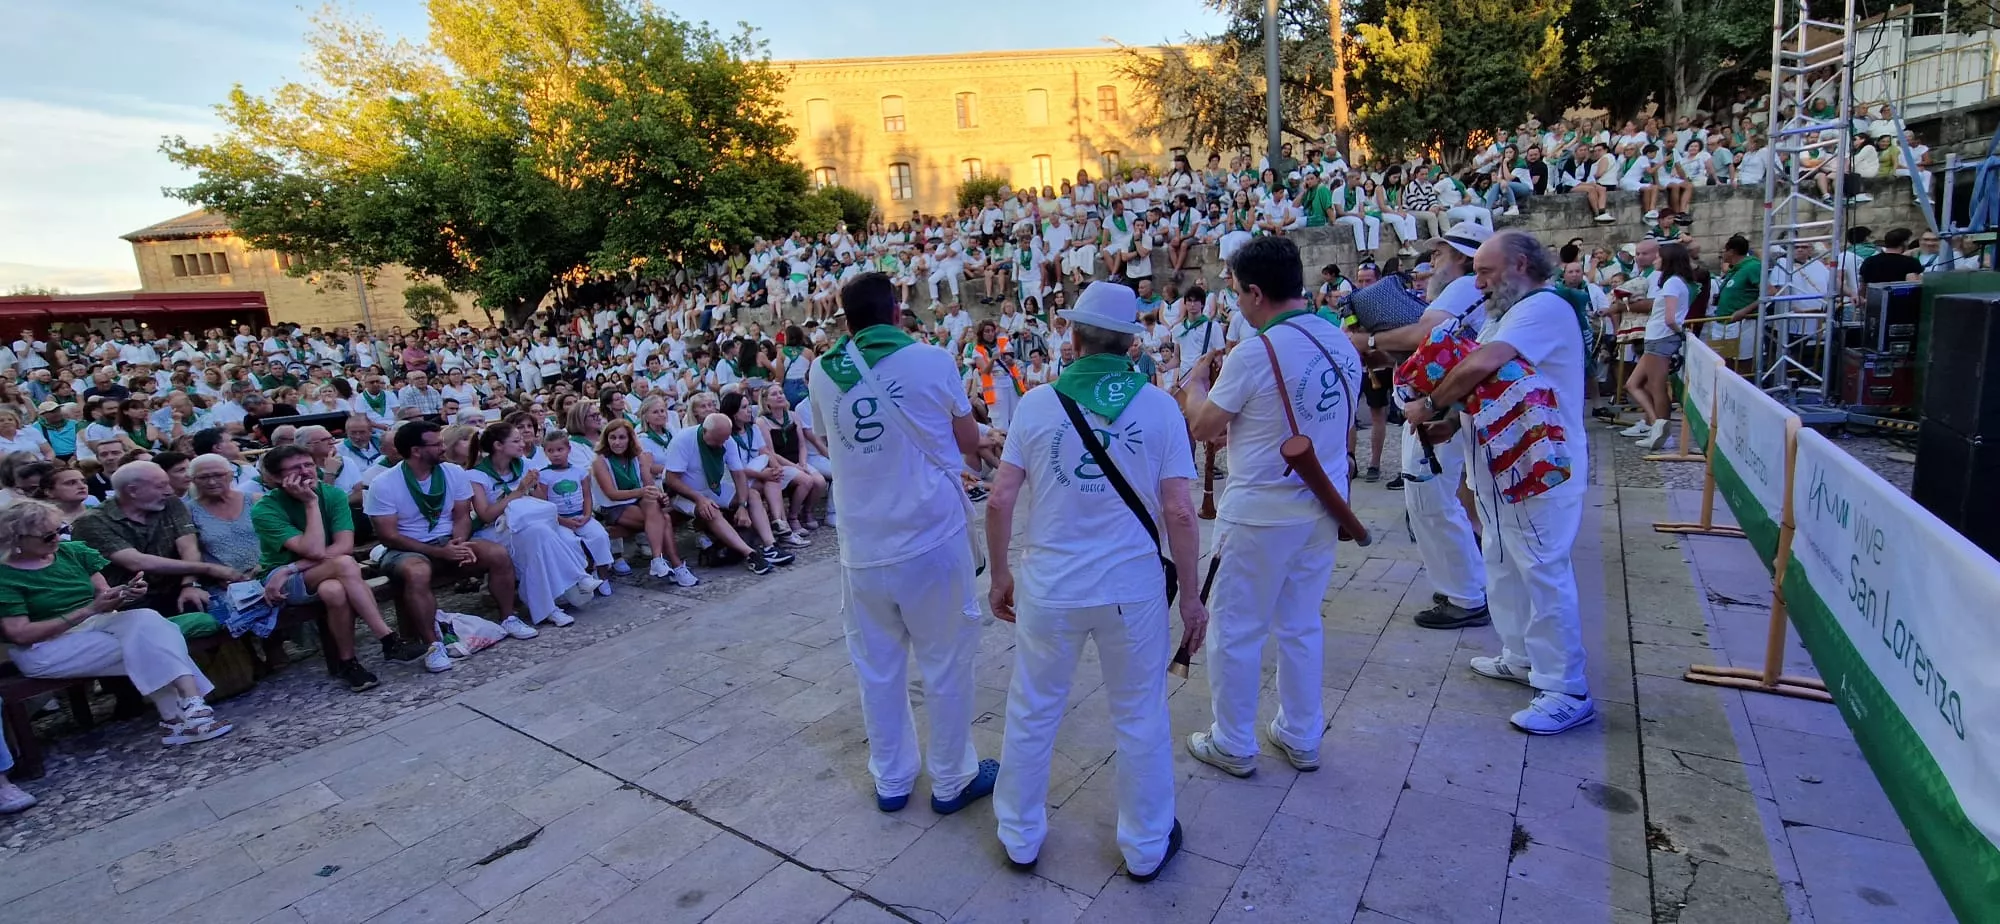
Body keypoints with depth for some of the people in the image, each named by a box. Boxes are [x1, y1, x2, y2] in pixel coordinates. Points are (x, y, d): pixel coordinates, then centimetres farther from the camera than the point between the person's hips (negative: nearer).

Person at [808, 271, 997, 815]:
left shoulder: (822, 373, 1)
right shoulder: (932, 361, -7)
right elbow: (969, 442, 4)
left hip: (861, 547, 3)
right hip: (933, 539, -3)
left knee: (877, 667, 16)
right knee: (946, 663, 12)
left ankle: (891, 780, 32)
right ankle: (952, 780, 27)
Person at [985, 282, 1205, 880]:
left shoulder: (1036, 403, -5)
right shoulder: (1159, 406, -5)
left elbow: (999, 502, -7)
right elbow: (1179, 512, -9)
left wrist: (1000, 575, 6)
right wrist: (1190, 596, 2)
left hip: (1049, 590, 0)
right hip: (1133, 590, 0)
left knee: (1032, 715, 18)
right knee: (1140, 719, 17)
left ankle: (1020, 839, 37)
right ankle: (1146, 848, 36)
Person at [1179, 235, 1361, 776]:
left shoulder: (1254, 354, -19)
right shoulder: (1343, 345, 3)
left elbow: (1201, 428, -9)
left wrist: (1195, 384, 10)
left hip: (1260, 514, -7)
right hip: (1322, 508, 7)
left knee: (1234, 631, 9)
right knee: (1301, 626, 20)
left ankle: (1232, 745, 23)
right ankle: (1301, 737, 33)